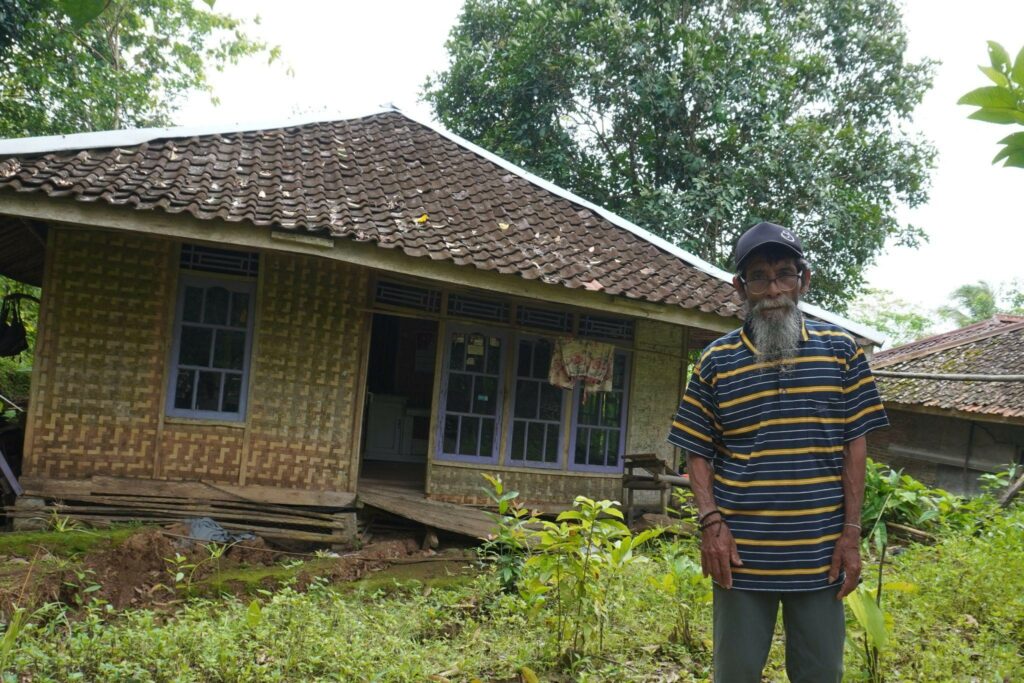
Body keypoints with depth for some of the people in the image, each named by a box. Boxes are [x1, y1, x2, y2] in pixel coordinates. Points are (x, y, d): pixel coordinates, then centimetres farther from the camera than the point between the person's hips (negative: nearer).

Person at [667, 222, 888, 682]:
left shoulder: (841, 350, 2)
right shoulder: (716, 361, 0)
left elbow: (855, 446, 3)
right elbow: (697, 453, 4)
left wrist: (852, 532, -2)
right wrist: (711, 523, -8)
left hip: (820, 556, 1)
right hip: (742, 556, 0)